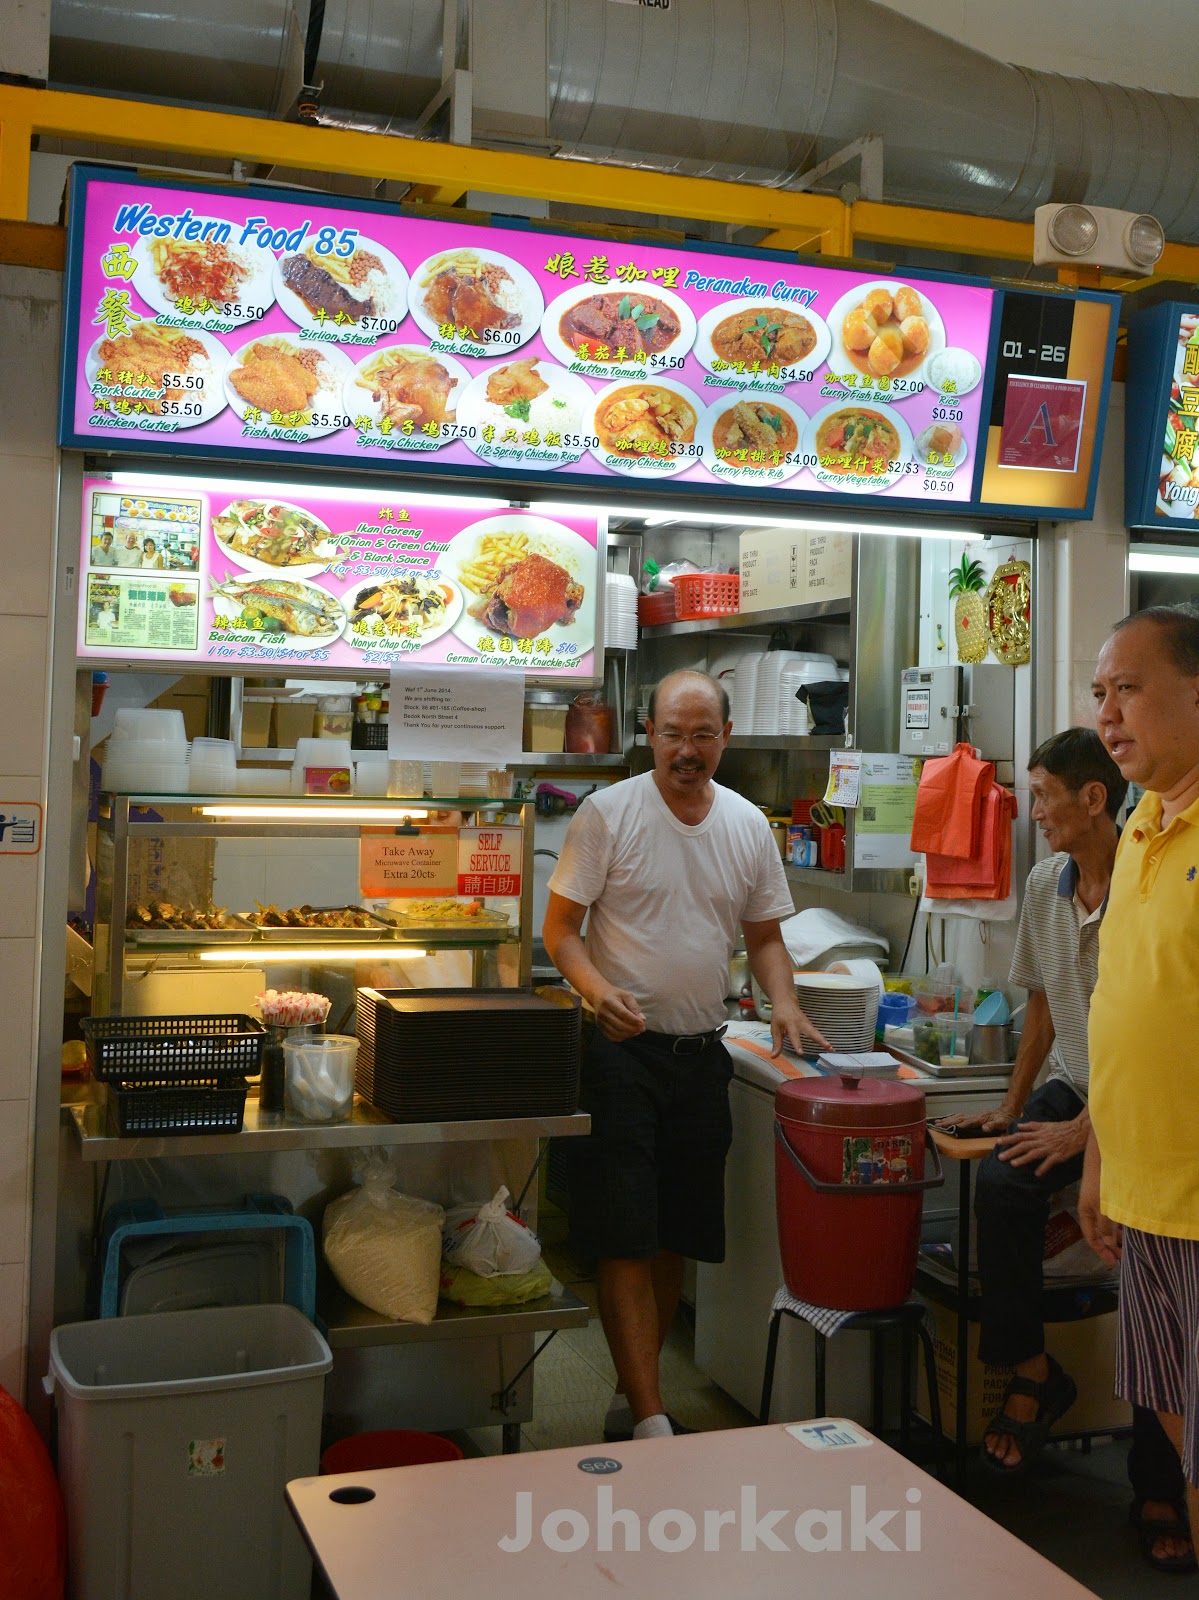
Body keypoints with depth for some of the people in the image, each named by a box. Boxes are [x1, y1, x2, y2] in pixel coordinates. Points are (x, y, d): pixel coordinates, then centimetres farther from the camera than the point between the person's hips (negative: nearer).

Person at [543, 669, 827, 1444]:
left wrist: (783, 1000, -4)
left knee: (677, 1240, 12)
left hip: (702, 1054, 5)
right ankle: (652, 1422, -3)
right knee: (627, 1242, -6)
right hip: (623, 1051, -5)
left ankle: (631, 1395, 27)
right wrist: (599, 990, -24)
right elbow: (560, 927, -6)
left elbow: (764, 934, 15)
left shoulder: (749, 825, 8)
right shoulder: (609, 812, -6)